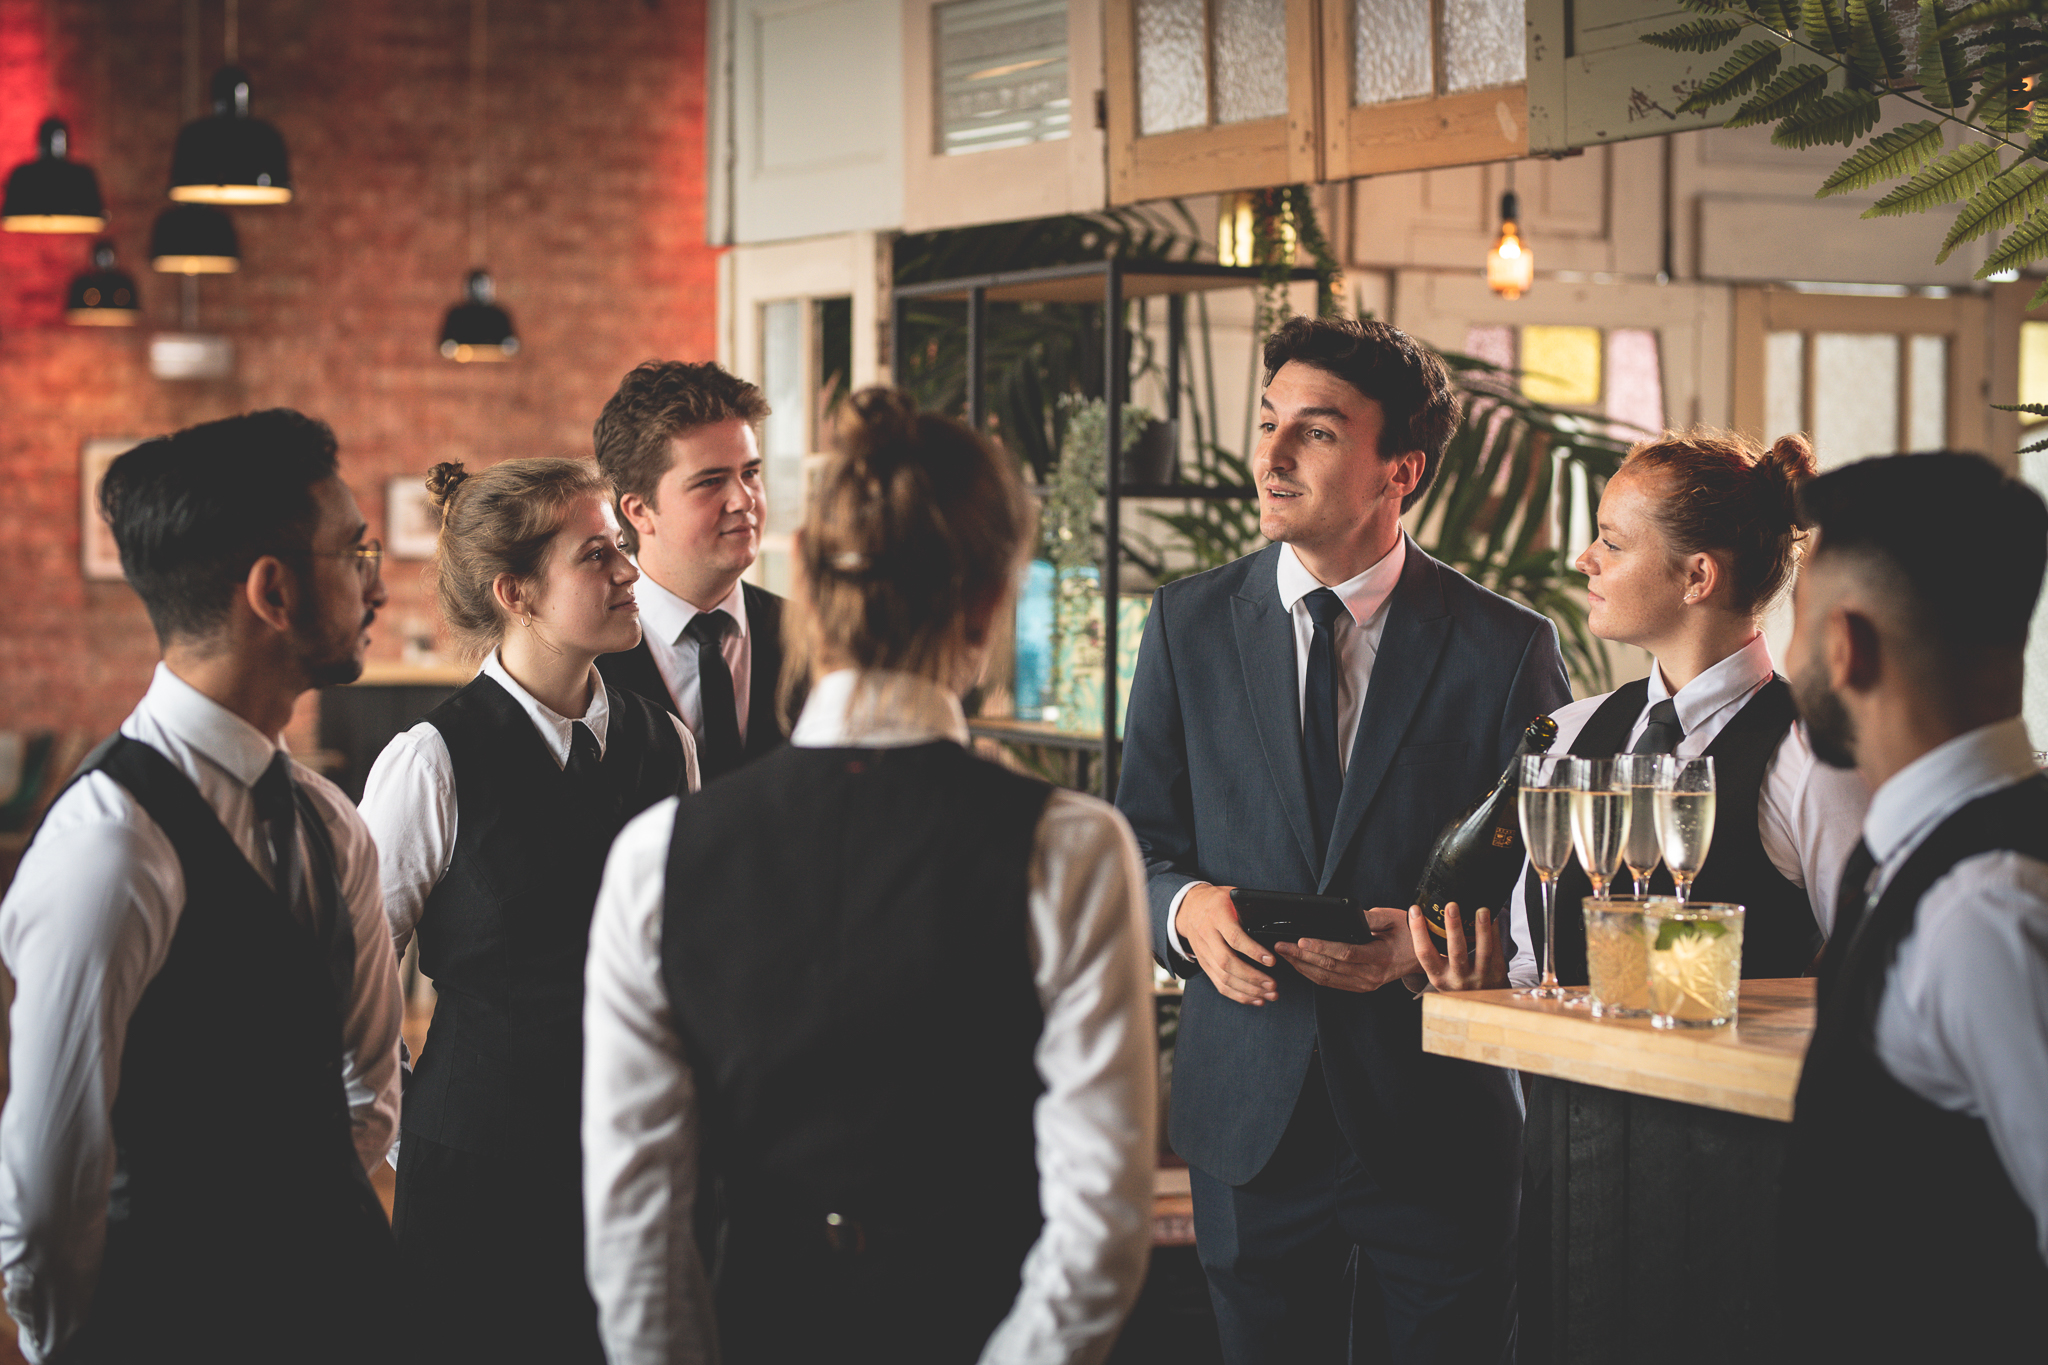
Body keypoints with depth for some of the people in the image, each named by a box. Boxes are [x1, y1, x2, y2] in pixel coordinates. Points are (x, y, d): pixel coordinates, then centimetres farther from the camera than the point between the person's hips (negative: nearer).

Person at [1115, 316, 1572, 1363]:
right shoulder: (1188, 624, 5)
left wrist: (1436, 935, -18)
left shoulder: (1507, 648, -3)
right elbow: (1138, 839, 10)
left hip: (1441, 1118, -2)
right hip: (1250, 1109, 2)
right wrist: (1186, 908, -12)